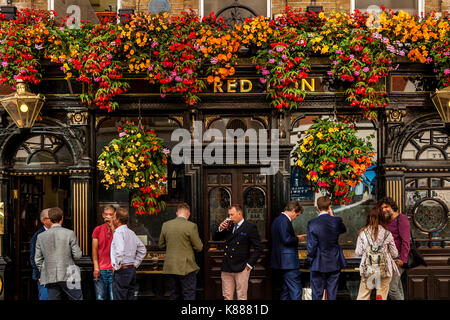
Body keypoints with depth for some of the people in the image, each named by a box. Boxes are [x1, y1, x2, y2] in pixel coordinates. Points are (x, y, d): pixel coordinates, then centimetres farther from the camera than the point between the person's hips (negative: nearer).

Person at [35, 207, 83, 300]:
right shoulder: (69, 234, -6)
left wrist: (43, 273, 22)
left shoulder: (41, 236, 4)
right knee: (77, 298, 4)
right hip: (68, 277, -3)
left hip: (50, 278, 4)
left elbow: (38, 260, 8)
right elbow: (77, 255, -5)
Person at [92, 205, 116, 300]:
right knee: (100, 297, 1)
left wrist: (112, 227, -14)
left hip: (114, 269, -1)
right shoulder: (98, 230, 8)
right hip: (100, 270, 1)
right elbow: (94, 250, 6)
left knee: (114, 297, -2)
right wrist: (96, 267, -2)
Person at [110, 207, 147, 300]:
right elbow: (142, 250, 19)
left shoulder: (118, 232, -13)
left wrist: (117, 267, -16)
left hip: (121, 271, -8)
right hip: (132, 270, 8)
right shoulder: (131, 233, 13)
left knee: (120, 297, -5)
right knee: (130, 297, 12)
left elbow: (120, 252, -27)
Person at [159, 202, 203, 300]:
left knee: (173, 295, 13)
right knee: (189, 295, 0)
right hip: (186, 267, -5)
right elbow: (199, 247, -7)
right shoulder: (191, 226, -12)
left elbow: (161, 245, 12)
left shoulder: (165, 225, 3)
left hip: (170, 267, 5)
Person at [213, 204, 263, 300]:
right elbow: (215, 238, 17)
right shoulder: (228, 226, 12)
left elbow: (258, 248, -8)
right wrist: (220, 229, -2)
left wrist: (250, 264, -11)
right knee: (227, 297, 8)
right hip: (226, 269, 5)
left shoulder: (250, 227, -6)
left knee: (241, 297, 2)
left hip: (241, 269, -5)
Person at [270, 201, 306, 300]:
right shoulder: (284, 220, -16)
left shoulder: (277, 220, 16)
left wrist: (296, 237, 15)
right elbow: (286, 239, -23)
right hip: (288, 262, -11)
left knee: (286, 290, 15)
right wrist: (297, 239, -7)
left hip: (282, 262, 11)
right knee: (296, 290, -9)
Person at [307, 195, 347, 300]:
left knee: (317, 294, 6)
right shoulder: (337, 221, -8)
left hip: (318, 264, -2)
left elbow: (311, 245, -12)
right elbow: (343, 229, 16)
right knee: (332, 293, 10)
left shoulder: (312, 223, -14)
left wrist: (310, 258, 4)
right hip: (334, 264, 2)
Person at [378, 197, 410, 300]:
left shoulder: (401, 219, -9)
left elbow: (406, 240, -17)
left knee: (391, 288, -15)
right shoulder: (387, 221, 19)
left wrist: (402, 258, -23)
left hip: (398, 258, -9)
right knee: (398, 288, 14)